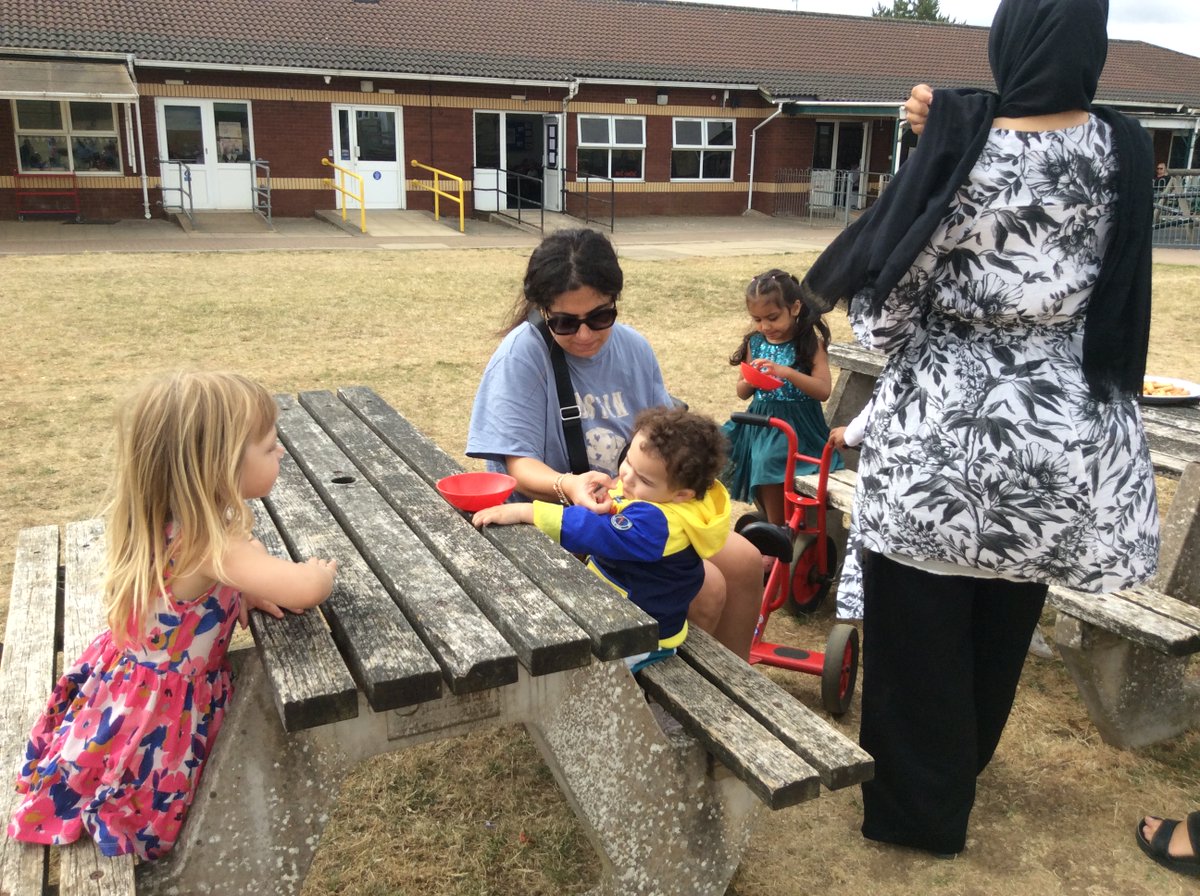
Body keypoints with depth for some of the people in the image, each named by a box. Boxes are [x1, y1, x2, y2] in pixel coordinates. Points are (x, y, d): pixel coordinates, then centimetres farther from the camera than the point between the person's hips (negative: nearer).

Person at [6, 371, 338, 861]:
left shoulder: (164, 523, -10)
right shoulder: (211, 546, -38)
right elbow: (304, 590, -49)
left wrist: (247, 589, -8)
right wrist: (319, 572, -23)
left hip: (123, 680, 8)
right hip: (162, 709, -8)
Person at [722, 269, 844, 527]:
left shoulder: (810, 343, -7)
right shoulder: (755, 342, 6)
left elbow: (824, 390, -15)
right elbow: (741, 392, 13)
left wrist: (786, 372, -26)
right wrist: (750, 382, -11)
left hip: (796, 424, -6)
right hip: (760, 422, 6)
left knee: (769, 462, -23)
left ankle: (778, 532, -1)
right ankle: (773, 521, 18)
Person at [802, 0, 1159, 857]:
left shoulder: (955, 159, -18)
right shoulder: (1125, 152, -4)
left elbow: (880, 309, -13)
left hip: (942, 434, -5)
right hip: (1063, 437, 5)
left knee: (919, 631, 12)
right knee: (1004, 623, 24)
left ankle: (919, 806, 28)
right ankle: (966, 761, 47)